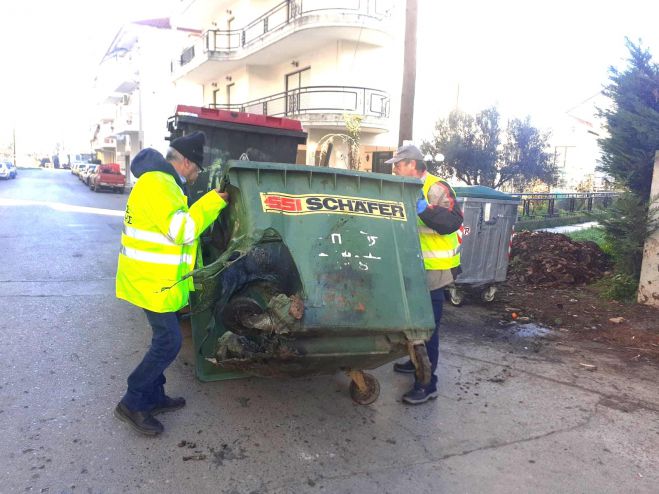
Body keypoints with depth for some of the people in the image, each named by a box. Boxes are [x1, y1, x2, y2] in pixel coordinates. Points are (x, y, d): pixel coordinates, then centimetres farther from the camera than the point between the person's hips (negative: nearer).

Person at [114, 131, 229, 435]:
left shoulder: (163, 182, 15)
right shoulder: (156, 184, -19)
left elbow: (178, 228, 21)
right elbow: (182, 230, -25)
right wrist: (215, 201, -18)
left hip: (157, 279, 11)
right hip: (151, 282, -11)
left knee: (164, 339, 17)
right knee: (169, 343, -6)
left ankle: (154, 397, 30)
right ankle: (132, 404, 9)